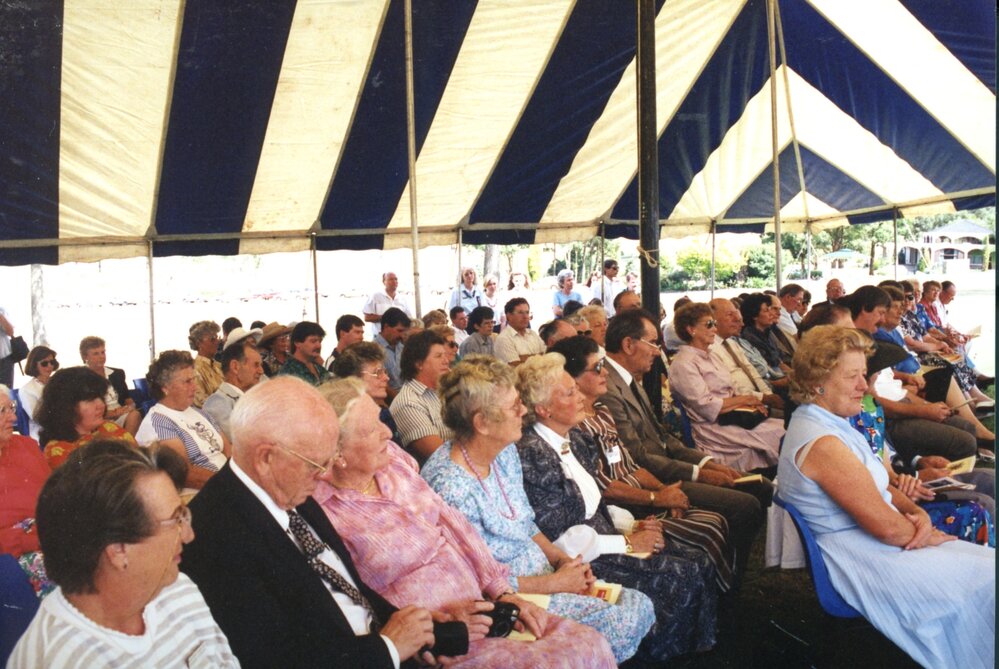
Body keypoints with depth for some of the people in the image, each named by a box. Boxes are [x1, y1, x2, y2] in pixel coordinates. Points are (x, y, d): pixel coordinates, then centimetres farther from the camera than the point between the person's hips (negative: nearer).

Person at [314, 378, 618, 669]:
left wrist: (503, 592, 3)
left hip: (481, 609, 7)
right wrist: (439, 623, -19)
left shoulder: (391, 457, 5)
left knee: (591, 643, -5)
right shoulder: (321, 513, -16)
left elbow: (450, 523, 9)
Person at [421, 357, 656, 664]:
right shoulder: (450, 487, -27)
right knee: (621, 625, -18)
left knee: (641, 605, 0)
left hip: (547, 574, 9)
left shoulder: (505, 452, 2)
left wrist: (562, 558, -2)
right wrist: (556, 582, -15)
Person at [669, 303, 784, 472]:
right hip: (714, 428, -9)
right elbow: (707, 407, -17)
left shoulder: (706, 356, 18)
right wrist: (743, 400, -7)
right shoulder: (684, 364, -12)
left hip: (730, 418, 9)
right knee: (780, 434, -18)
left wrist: (750, 401, 0)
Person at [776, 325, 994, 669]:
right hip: (861, 560, -10)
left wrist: (916, 512, -5)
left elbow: (877, 487, 14)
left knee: (985, 565, 7)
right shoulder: (822, 443, -25)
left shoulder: (829, 423, 8)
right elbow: (886, 525, -24)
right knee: (983, 579, -8)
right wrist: (924, 533, -5)